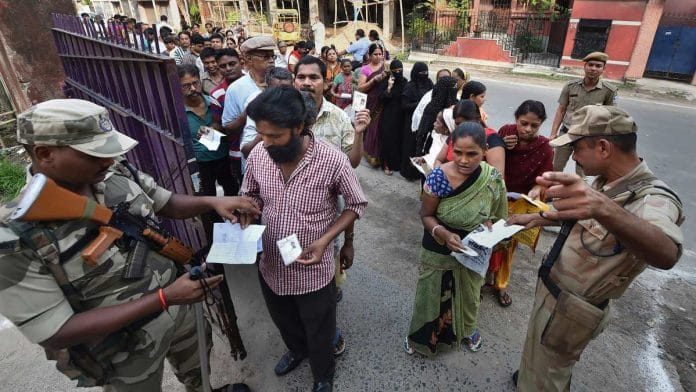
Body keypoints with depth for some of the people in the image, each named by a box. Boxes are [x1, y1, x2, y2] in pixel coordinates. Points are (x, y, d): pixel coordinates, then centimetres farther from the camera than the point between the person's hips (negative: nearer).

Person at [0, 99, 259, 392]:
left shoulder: (120, 175, -13)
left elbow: (167, 205, 3)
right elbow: (56, 333, -27)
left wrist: (213, 202, -17)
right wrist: (164, 298, -33)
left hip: (179, 308, 5)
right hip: (125, 353, -5)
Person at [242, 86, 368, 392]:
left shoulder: (333, 160, -25)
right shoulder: (257, 155, -12)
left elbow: (357, 204, -11)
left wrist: (325, 240, -21)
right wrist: (245, 224, -13)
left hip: (313, 270, -4)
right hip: (270, 266, 4)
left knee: (319, 335, 20)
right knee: (285, 323, 31)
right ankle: (297, 349, 65)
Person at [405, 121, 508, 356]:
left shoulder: (493, 178, -17)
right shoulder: (439, 177, -27)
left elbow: (494, 213, 1)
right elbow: (426, 215, -15)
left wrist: (488, 225, -20)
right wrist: (444, 234, -32)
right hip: (439, 251, -3)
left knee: (469, 294, 28)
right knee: (432, 296, 18)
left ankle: (467, 330, 60)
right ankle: (423, 336, 48)